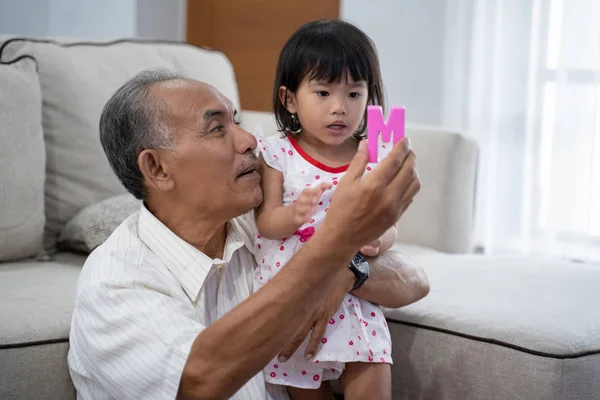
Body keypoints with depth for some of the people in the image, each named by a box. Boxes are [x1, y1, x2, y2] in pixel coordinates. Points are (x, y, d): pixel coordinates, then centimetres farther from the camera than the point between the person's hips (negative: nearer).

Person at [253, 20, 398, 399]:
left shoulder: (374, 158, -1)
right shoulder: (277, 153, -4)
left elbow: (389, 227, 0)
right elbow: (265, 222, -8)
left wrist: (378, 239, -24)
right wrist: (293, 214, -30)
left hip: (352, 291, 1)